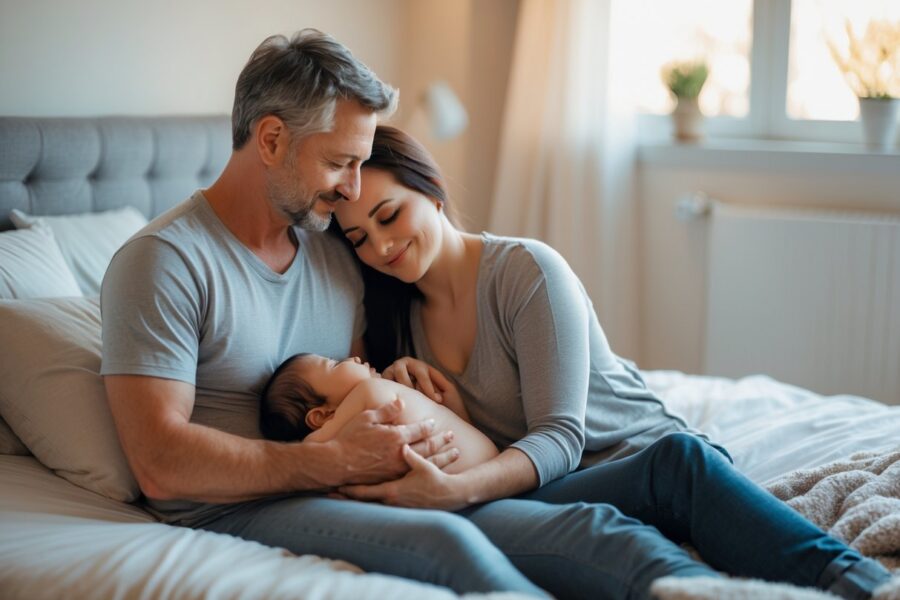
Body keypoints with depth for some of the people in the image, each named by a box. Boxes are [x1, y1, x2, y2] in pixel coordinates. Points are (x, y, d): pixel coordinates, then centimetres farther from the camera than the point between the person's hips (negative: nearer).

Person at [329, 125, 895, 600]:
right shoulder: (396, 315, 13)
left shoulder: (528, 269, -6)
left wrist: (455, 488, -31)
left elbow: (561, 436, -13)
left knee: (678, 456, -40)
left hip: (641, 452, -2)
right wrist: (395, 382, -1)